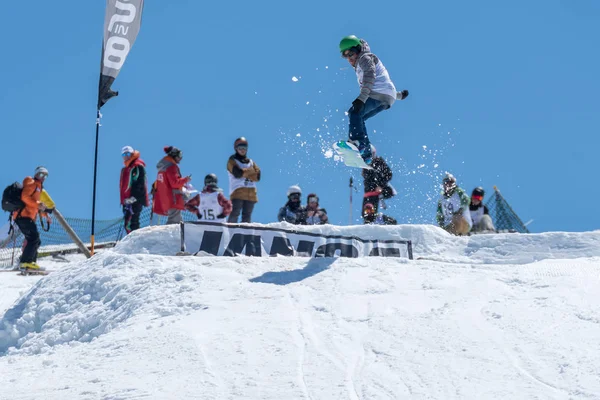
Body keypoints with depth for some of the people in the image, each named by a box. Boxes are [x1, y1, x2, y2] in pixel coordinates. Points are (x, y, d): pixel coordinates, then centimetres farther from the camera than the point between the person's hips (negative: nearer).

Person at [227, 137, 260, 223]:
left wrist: (244, 173, -6)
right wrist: (250, 171, -1)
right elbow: (237, 173, -13)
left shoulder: (251, 162, 20)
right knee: (234, 214, -14)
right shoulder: (232, 161, 6)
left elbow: (257, 176, 4)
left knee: (247, 216, 5)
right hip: (237, 193, -5)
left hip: (251, 194, 5)